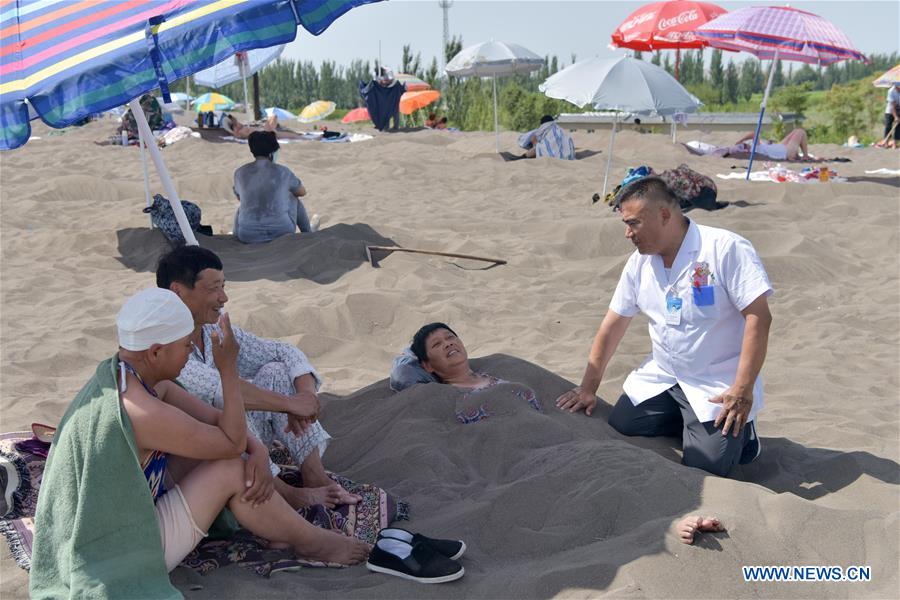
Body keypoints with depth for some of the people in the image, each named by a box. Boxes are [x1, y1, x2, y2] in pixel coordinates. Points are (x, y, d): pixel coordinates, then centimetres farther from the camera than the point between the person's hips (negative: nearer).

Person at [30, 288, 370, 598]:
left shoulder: (122, 377, -2)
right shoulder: (142, 412, -33)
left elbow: (217, 420, 3)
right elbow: (232, 443, -21)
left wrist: (258, 451, -13)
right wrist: (228, 369, -21)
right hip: (126, 556, -9)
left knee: (210, 441, 5)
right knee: (229, 471, -16)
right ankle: (309, 542, 4)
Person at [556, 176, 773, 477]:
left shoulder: (726, 248, -18)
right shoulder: (639, 261, 2)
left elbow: (758, 318, -21)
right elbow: (612, 325, 6)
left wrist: (743, 391, -24)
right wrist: (588, 388, 5)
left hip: (718, 387, -6)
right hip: (662, 377, 6)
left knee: (704, 467, -16)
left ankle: (740, 427, 15)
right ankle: (690, 421, 16)